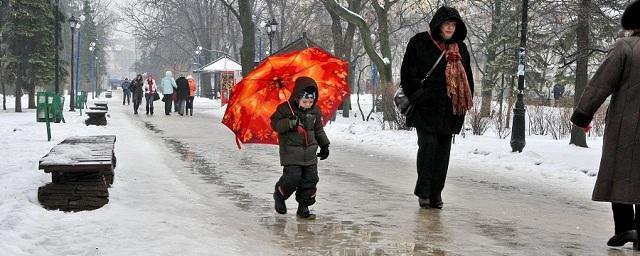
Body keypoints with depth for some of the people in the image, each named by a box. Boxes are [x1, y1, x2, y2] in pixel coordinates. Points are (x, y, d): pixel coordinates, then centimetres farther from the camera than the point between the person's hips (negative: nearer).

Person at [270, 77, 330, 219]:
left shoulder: (315, 111, 7)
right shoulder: (285, 108, -9)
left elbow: (318, 130, 18)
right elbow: (275, 124, -13)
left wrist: (324, 145, 17)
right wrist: (291, 122, -27)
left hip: (310, 152, 5)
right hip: (291, 151, -5)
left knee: (310, 180, 3)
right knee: (293, 177, -14)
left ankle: (304, 208, 14)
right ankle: (279, 195, 15)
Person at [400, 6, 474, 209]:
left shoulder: (460, 49, 13)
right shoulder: (419, 43, 0)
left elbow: (467, 77, 19)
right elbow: (407, 72, -1)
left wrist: (466, 101, 10)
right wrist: (415, 94, -8)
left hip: (449, 109, 4)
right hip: (425, 108, -4)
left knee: (443, 150, 4)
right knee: (428, 144, -12)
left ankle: (436, 193, 11)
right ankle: (423, 191, -3)